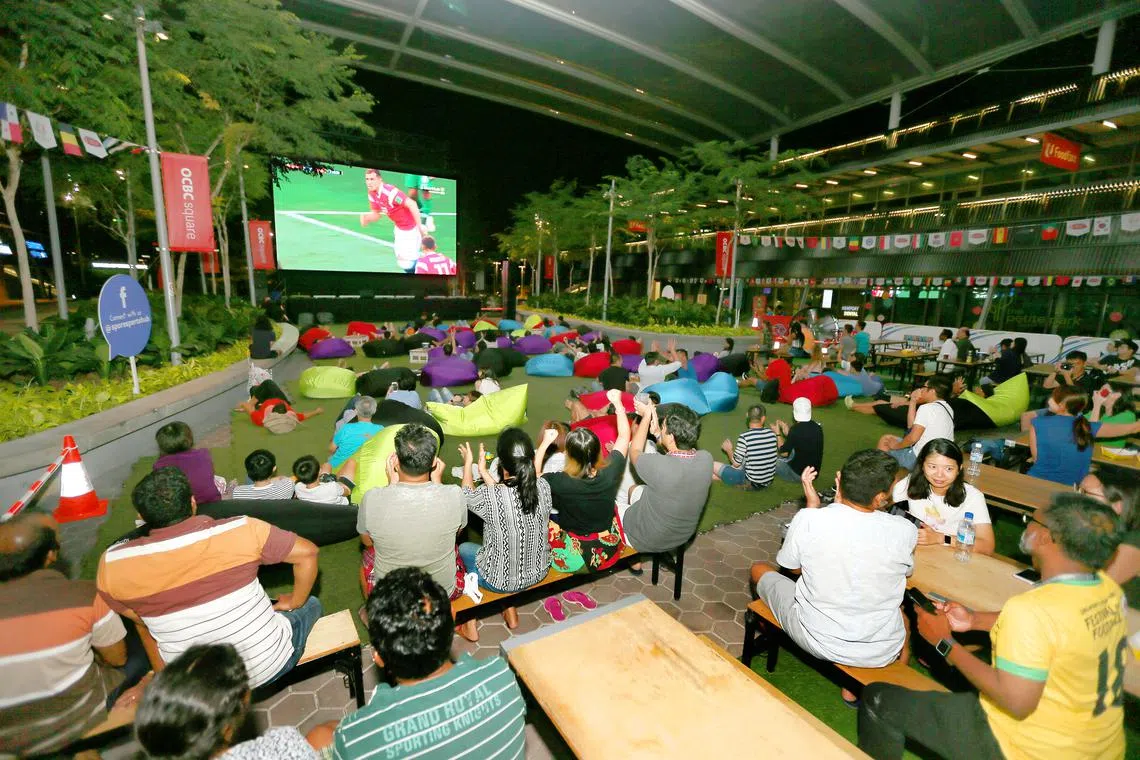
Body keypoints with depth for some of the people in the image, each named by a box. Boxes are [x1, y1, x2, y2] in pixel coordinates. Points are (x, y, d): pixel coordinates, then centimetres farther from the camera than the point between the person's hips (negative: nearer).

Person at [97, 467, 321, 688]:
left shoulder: (112, 563, -13)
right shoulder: (239, 529, -21)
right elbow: (307, 552, -15)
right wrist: (294, 602, 1)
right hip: (270, 664, -3)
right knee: (311, 603, 25)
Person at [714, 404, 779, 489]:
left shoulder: (744, 437, -23)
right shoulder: (771, 433, -8)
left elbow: (736, 464, -13)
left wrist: (729, 449, 5)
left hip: (752, 483, -6)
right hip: (768, 482, 6)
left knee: (713, 466, -1)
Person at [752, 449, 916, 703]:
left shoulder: (807, 519, -22)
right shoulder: (905, 531, -18)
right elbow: (907, 570, 6)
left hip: (817, 641, -1)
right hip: (881, 653, 2)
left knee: (760, 569, 21)